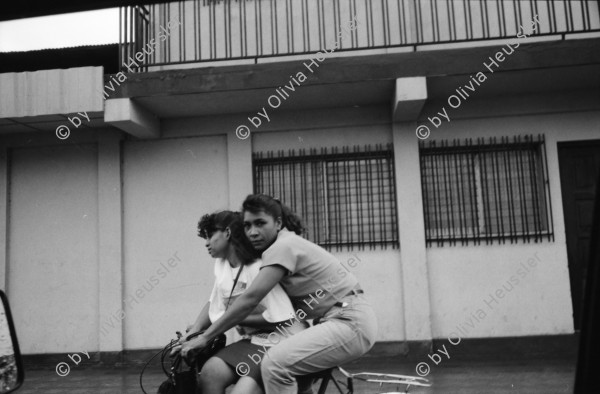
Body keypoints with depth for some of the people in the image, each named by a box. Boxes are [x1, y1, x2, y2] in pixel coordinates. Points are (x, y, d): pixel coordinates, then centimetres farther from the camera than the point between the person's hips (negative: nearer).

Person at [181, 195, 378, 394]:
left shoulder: (284, 246, -14)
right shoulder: (288, 245, 14)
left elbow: (250, 299, -22)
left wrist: (205, 337, -16)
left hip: (352, 322, -11)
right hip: (344, 320, 11)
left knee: (275, 363, -23)